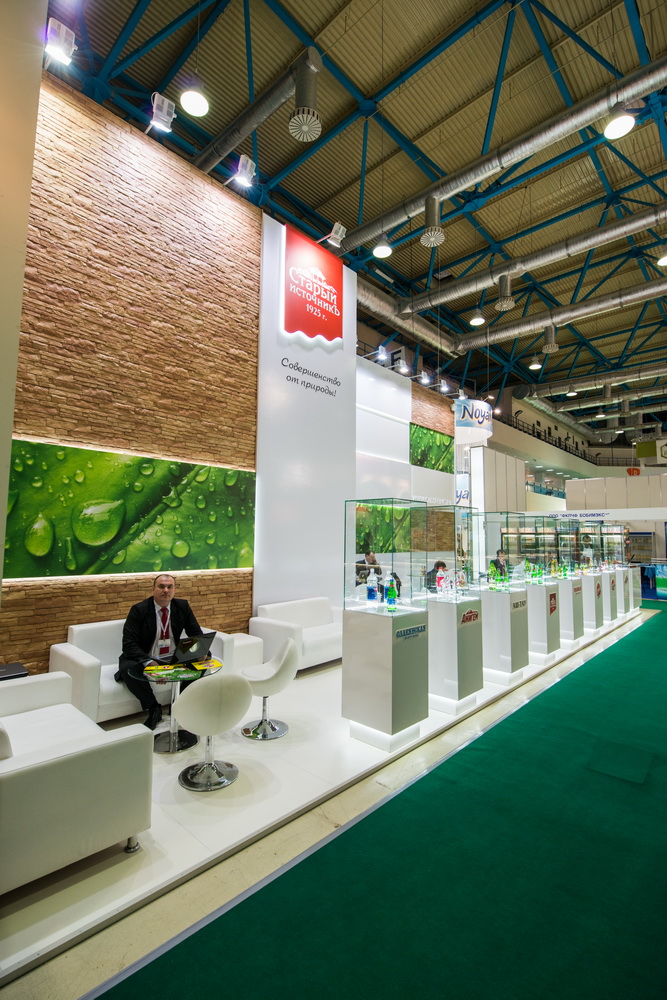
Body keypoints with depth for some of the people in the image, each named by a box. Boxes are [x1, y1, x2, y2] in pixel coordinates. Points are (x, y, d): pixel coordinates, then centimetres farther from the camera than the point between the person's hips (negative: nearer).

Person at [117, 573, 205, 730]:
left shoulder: (183, 606, -1)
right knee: (127, 669, -32)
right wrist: (148, 662, -31)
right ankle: (153, 708, -11)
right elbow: (129, 644, -16)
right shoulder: (138, 610, -11)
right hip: (145, 659, -2)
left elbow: (196, 634, 4)